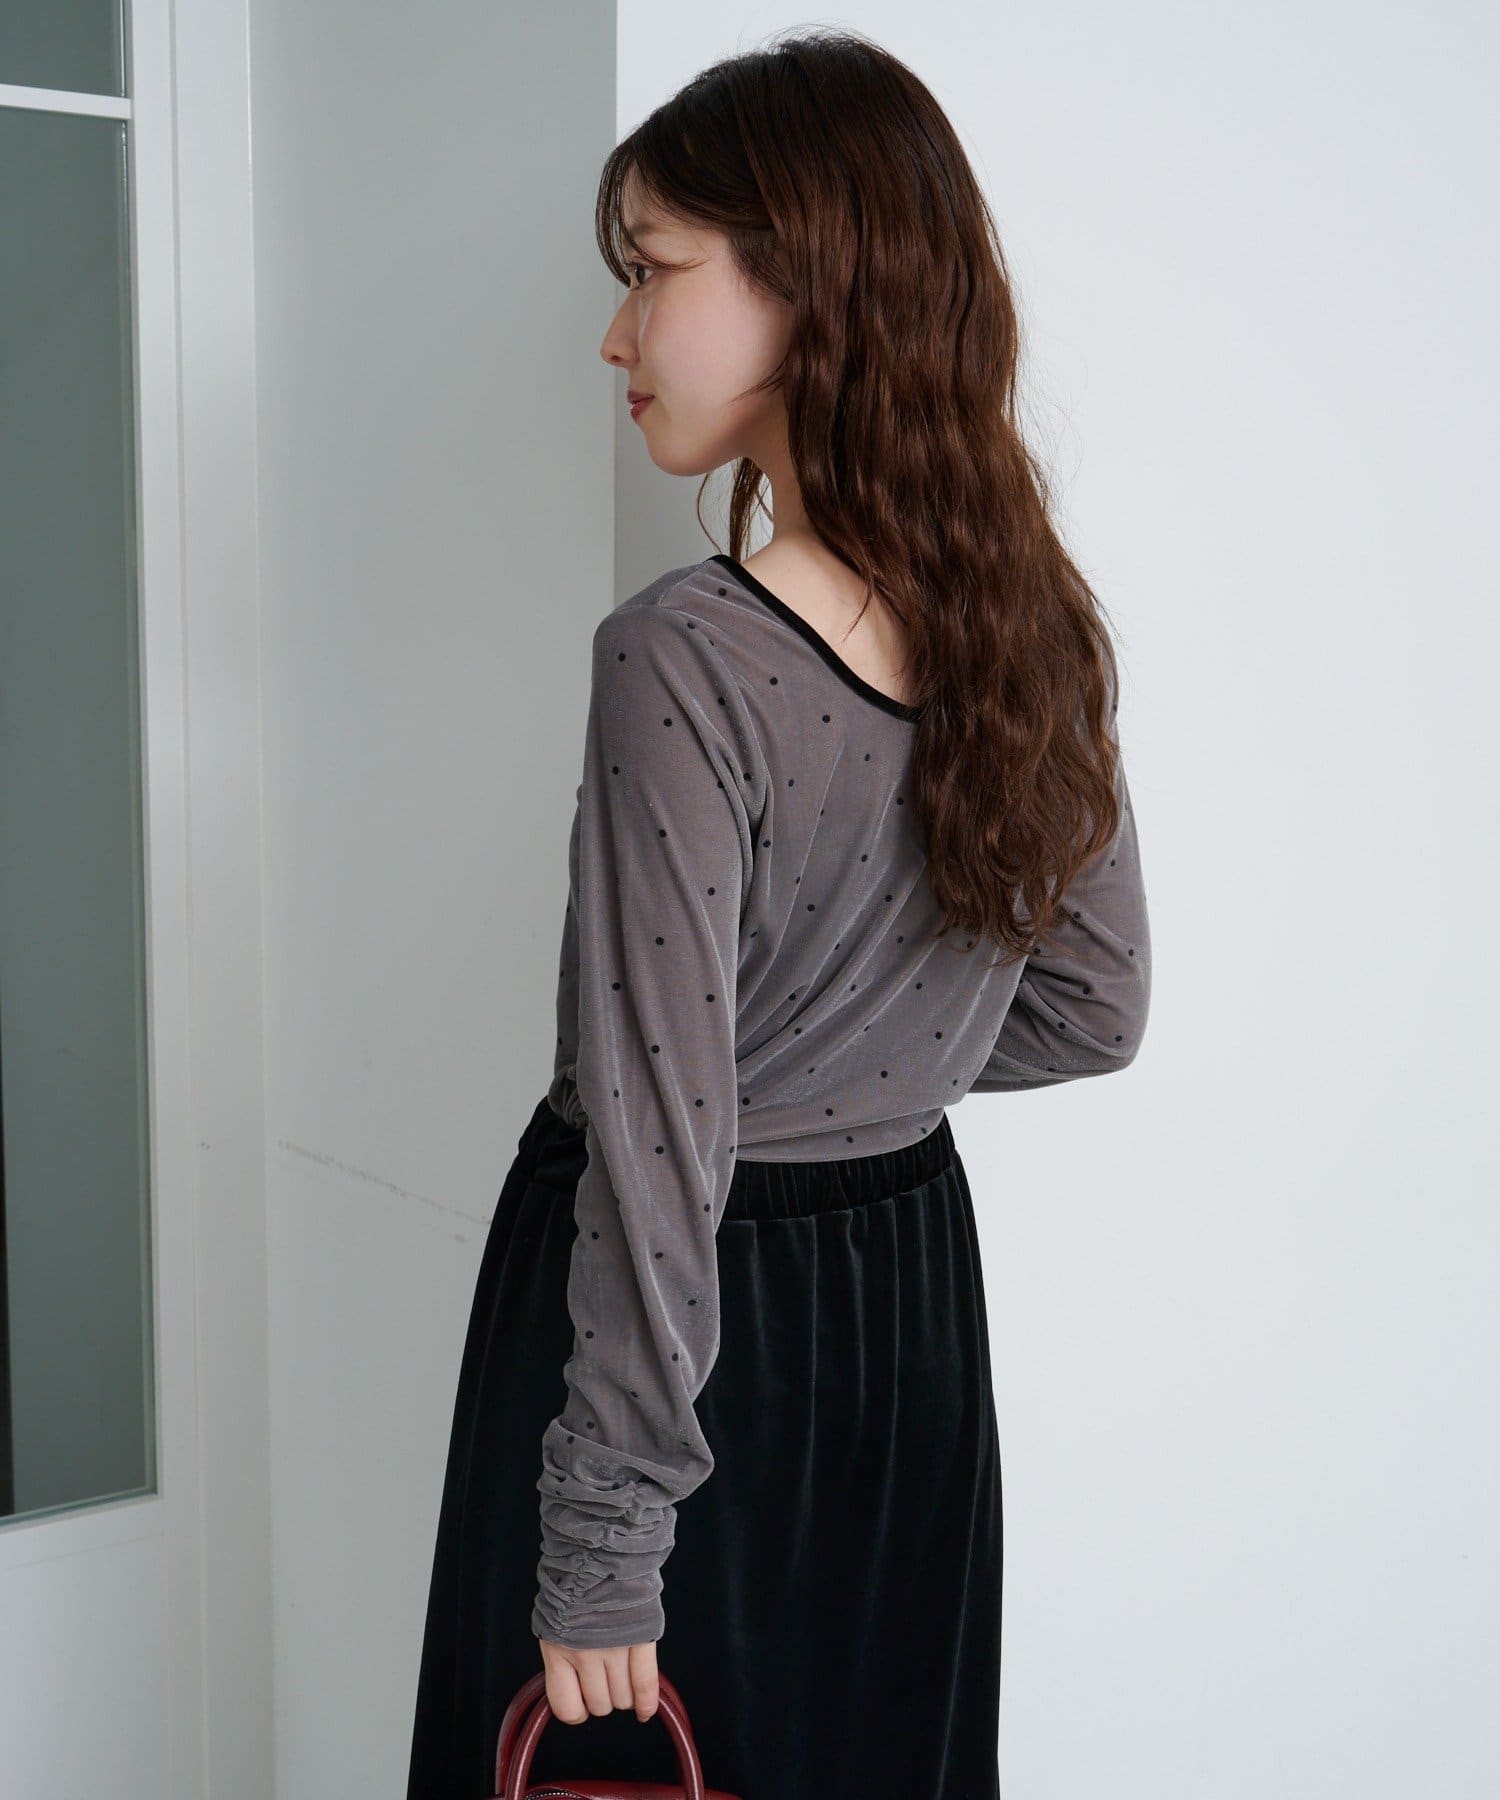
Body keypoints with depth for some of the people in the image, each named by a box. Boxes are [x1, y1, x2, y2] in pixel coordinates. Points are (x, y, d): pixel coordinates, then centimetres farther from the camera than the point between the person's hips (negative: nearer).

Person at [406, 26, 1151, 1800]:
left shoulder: (687, 663, -24)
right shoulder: (1039, 627, -4)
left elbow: (661, 1141, -23)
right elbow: (1091, 1014, 7)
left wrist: (601, 1549, -16)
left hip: (705, 1313, -6)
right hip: (916, 1287, 7)